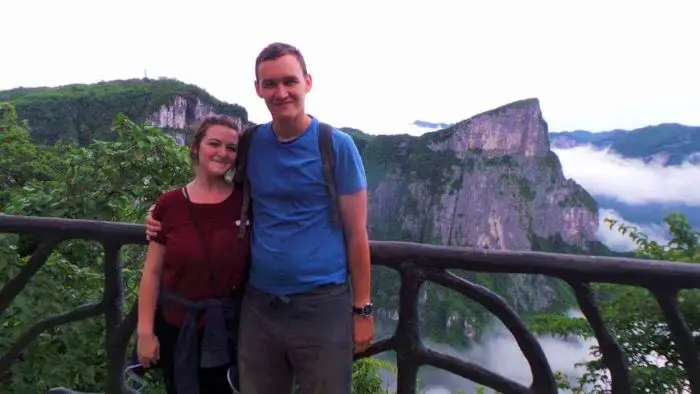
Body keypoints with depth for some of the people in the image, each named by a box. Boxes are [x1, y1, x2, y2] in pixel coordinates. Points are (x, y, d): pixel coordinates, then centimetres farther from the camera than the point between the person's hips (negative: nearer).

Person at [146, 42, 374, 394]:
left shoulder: (337, 145, -8)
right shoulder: (249, 143, 3)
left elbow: (356, 233, -5)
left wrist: (362, 309, -5)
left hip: (323, 304, -3)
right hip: (258, 303, 4)